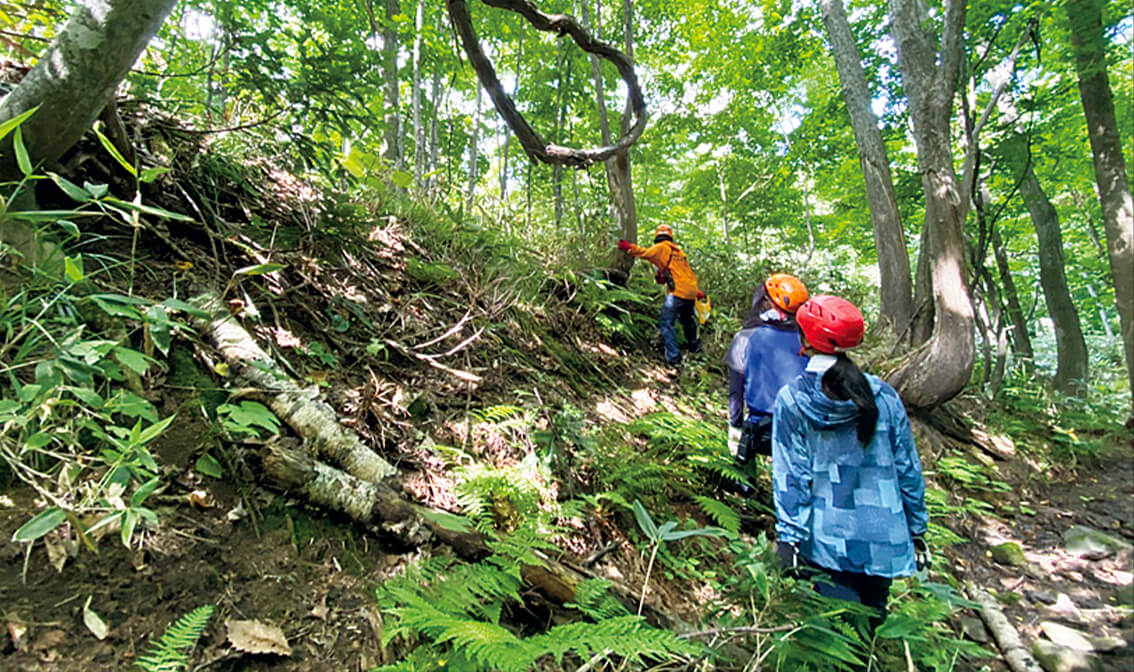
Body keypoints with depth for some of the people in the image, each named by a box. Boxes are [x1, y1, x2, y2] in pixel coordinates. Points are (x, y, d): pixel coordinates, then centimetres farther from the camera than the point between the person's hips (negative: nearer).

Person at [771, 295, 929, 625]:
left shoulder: (791, 400, -12)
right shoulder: (883, 396, -6)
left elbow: (790, 477, -12)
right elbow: (908, 469, 2)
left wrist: (788, 536, -6)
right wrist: (917, 529, 13)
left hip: (827, 541, -3)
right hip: (883, 539, 3)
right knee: (872, 618, 23)